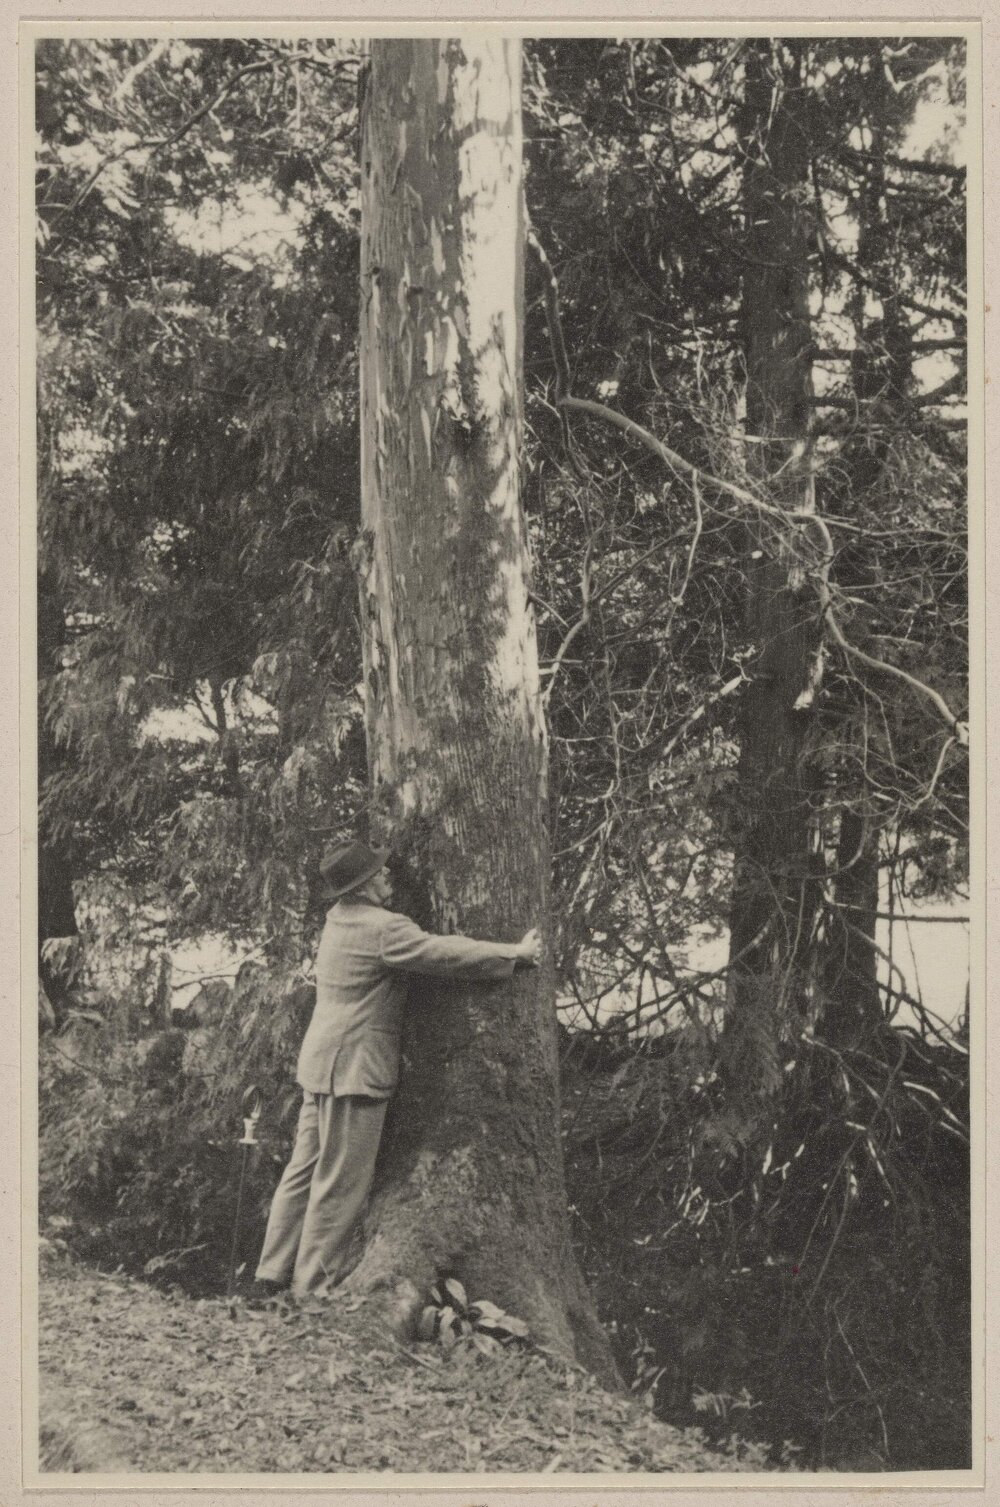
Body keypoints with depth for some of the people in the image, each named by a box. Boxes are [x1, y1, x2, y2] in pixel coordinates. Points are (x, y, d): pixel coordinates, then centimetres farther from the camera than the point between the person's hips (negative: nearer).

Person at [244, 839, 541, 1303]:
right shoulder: (385, 929, -16)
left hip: (321, 1065, 9)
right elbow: (447, 953, -16)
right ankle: (310, 1291, 1)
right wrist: (516, 953, -5)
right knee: (339, 1186, -3)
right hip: (353, 1069, -9)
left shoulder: (339, 919, 12)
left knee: (304, 1172, 13)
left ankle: (270, 1278, 16)